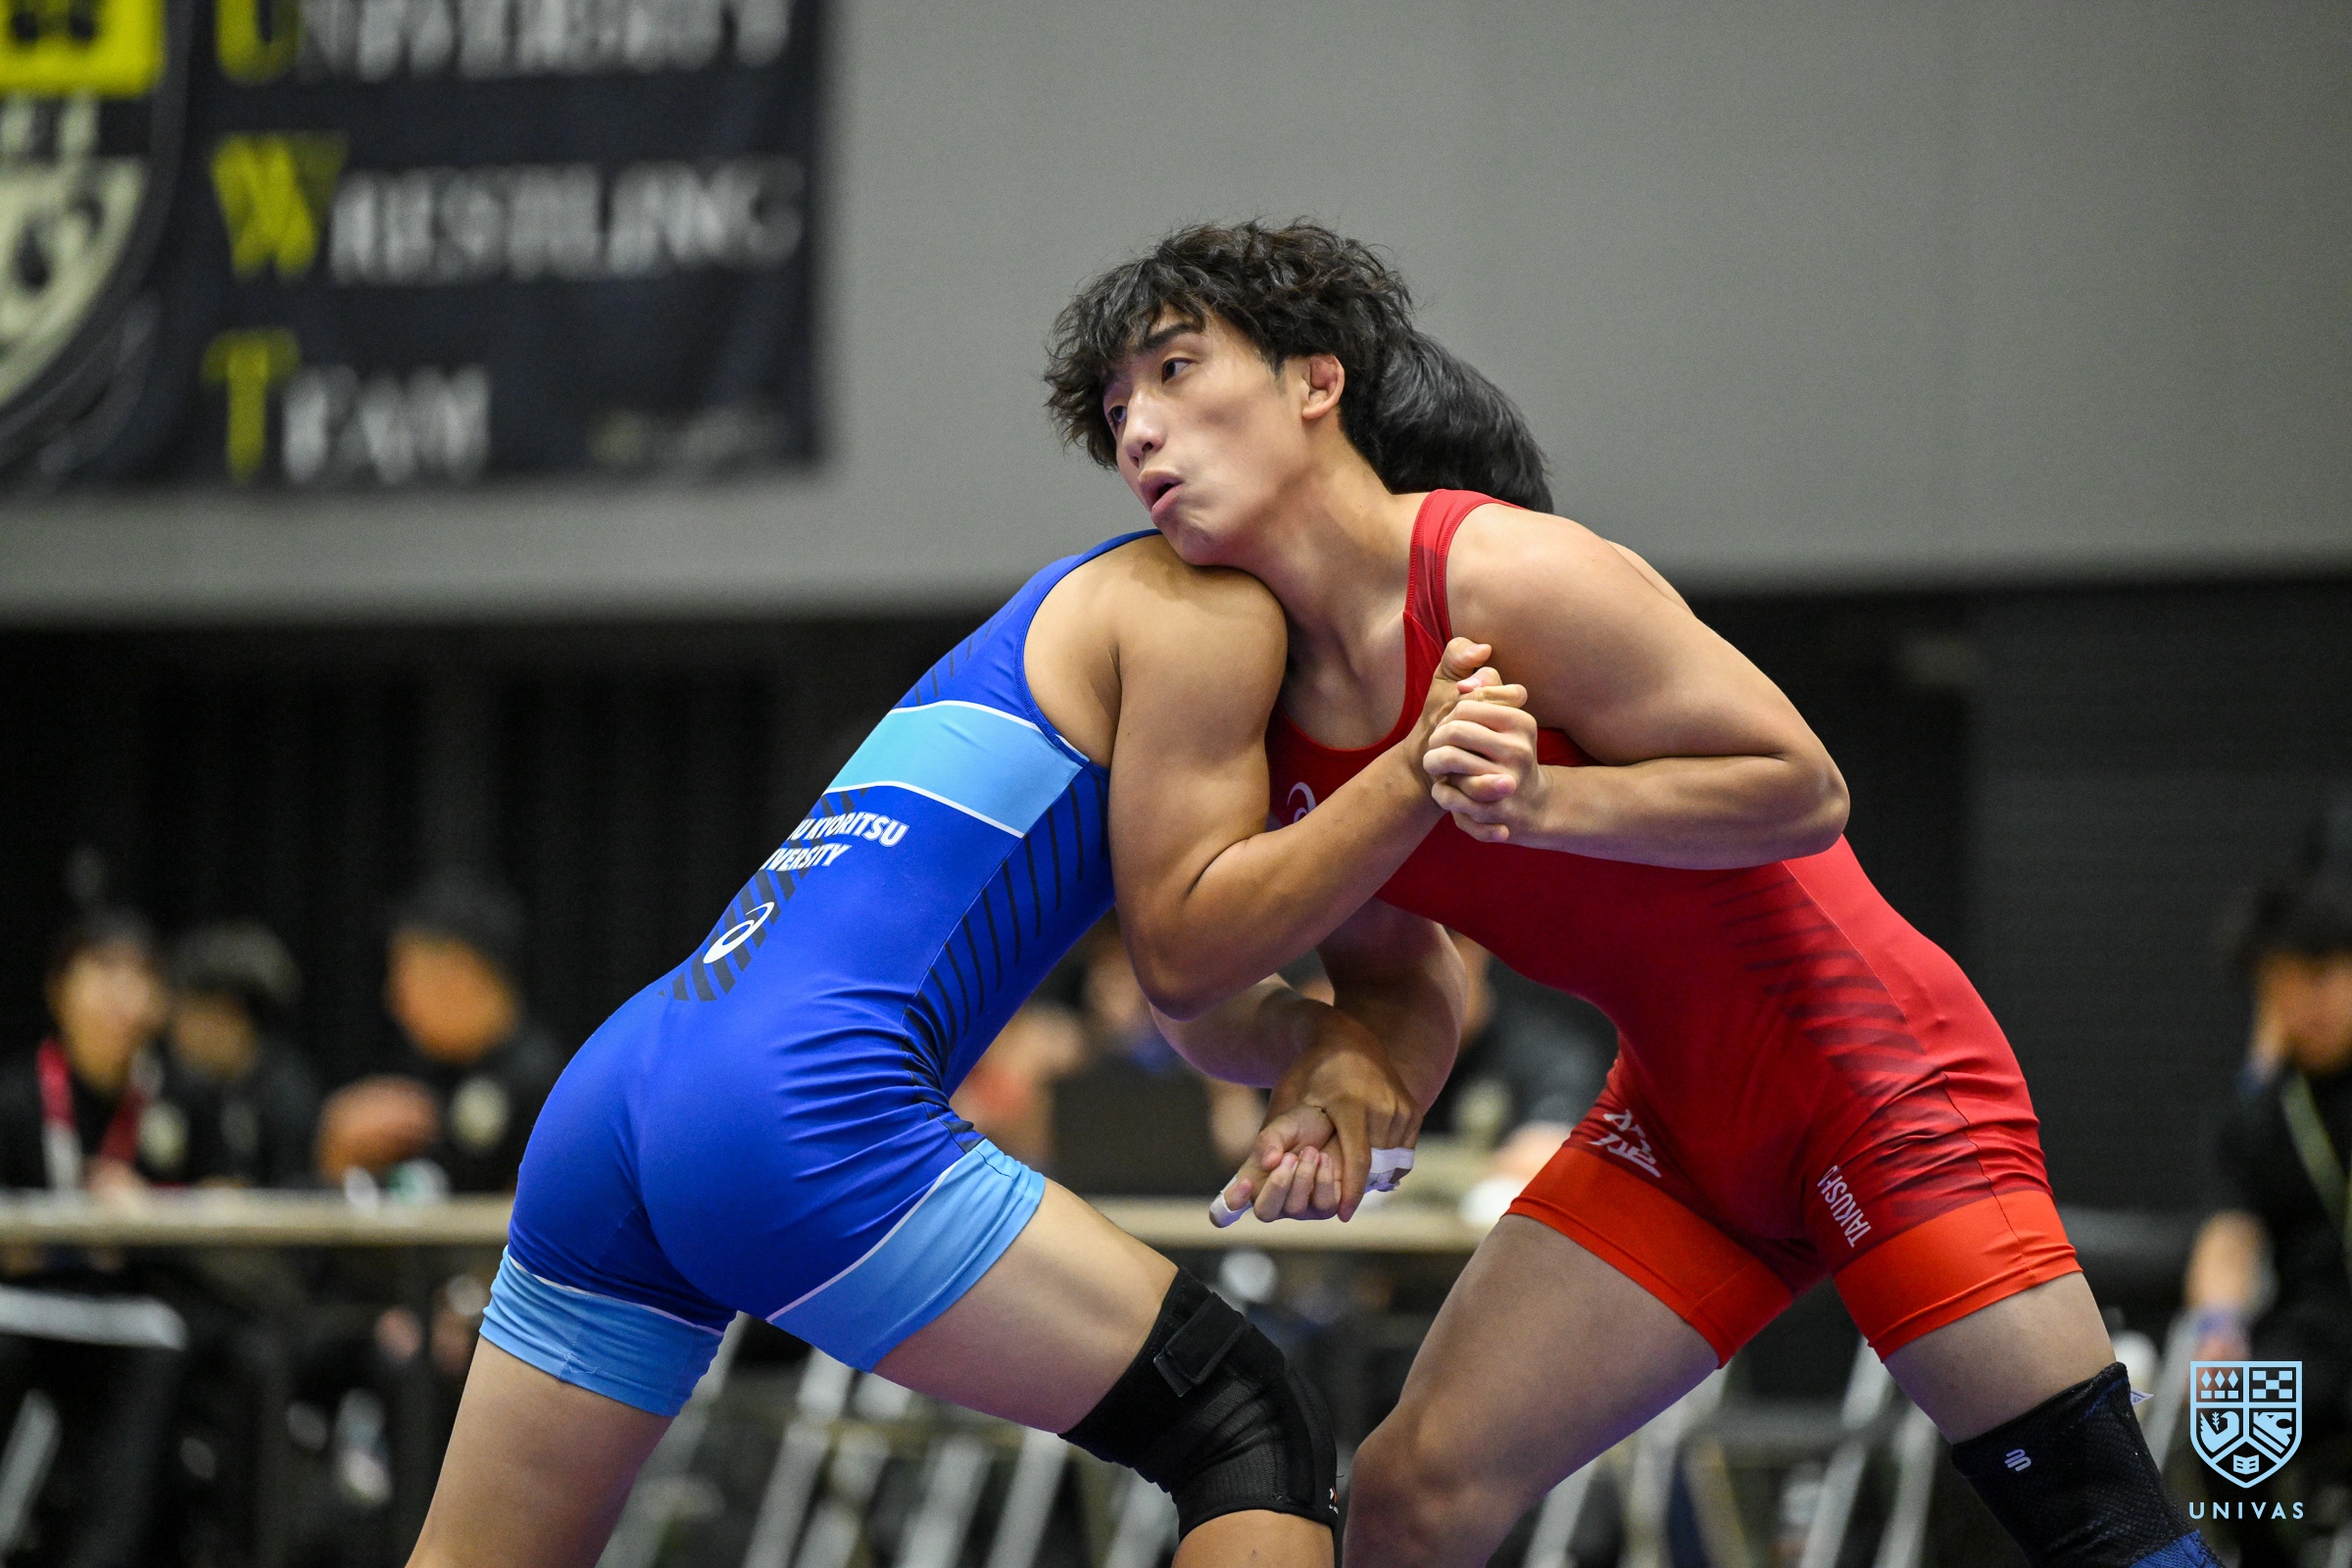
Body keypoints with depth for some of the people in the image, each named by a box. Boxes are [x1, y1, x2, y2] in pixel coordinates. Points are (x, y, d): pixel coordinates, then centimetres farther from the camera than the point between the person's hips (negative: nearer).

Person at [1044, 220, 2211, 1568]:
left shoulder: (1508, 580, -21)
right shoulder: (1278, 722, 1)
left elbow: (1804, 788, -19)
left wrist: (1542, 803, -31)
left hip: (1874, 1074, -7)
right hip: (1681, 1122, 7)